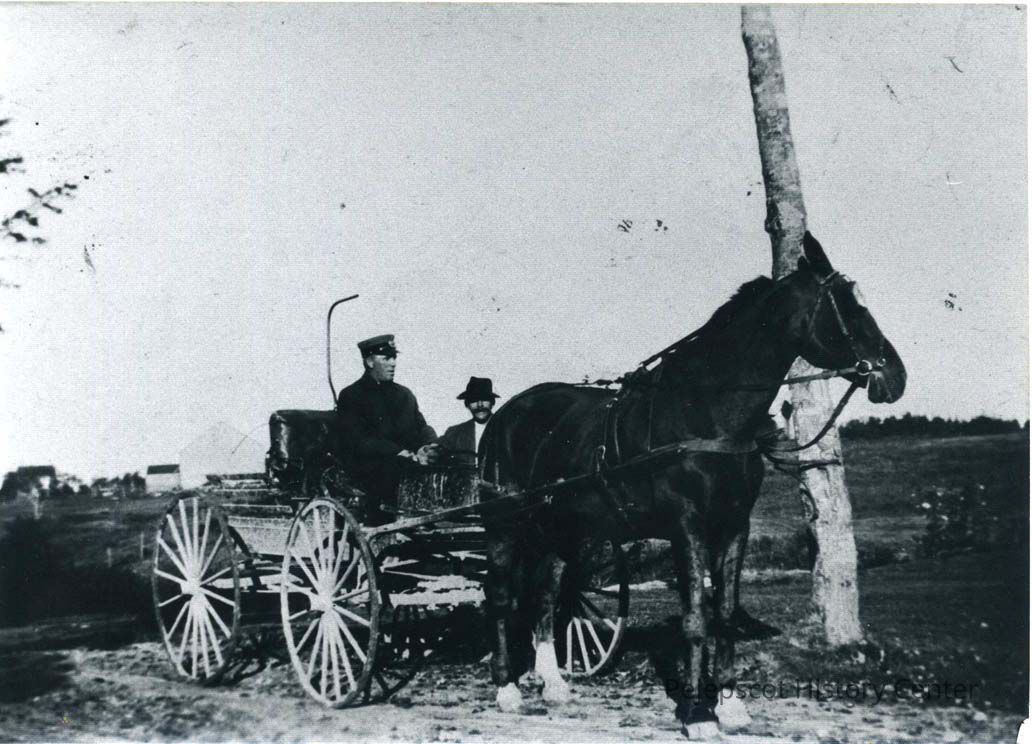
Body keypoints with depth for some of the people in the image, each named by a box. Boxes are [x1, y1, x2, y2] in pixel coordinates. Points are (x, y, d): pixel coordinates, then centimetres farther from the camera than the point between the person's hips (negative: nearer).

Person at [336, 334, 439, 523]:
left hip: (409, 463, 5)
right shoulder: (350, 396, 3)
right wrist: (409, 455, -20)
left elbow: (422, 428, 16)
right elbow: (358, 442, -10)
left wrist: (432, 447, -11)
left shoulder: (405, 394, 23)